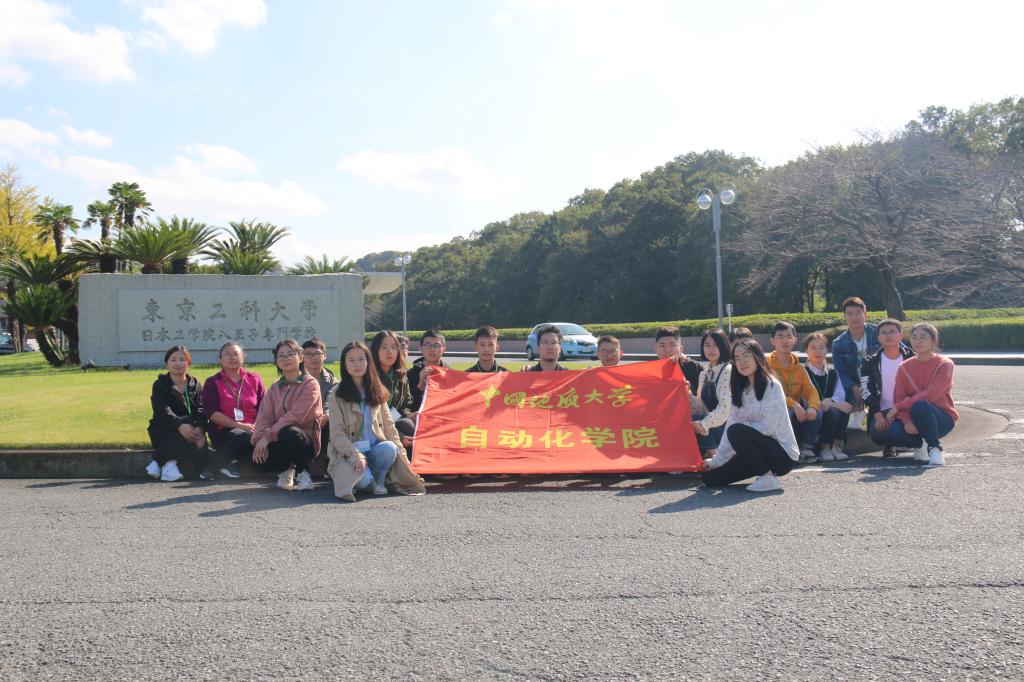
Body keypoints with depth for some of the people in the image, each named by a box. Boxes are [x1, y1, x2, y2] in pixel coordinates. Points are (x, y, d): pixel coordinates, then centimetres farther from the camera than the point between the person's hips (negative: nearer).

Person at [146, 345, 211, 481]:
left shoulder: (195, 385, 12)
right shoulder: (160, 385, 2)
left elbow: (201, 409, -2)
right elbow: (163, 410, -15)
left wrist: (200, 428, -25)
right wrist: (180, 425, -35)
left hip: (191, 427, 3)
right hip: (165, 428, -3)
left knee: (198, 437, -31)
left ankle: (160, 461, -29)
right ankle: (168, 464, -34)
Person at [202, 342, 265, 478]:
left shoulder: (254, 379, 14)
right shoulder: (213, 383, 7)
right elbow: (211, 413, -5)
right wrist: (239, 425, -16)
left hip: (252, 428, 3)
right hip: (224, 430, -2)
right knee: (245, 438, -36)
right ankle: (222, 462, -8)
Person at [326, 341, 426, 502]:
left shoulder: (377, 392, 13)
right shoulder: (338, 396, -1)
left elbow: (388, 425, 10)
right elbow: (337, 433, -8)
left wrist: (400, 451, -3)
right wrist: (354, 454, -23)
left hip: (375, 448, 4)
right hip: (349, 451, -4)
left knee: (390, 448, -32)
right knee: (363, 479, -34)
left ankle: (378, 480, -5)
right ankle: (368, 480, 2)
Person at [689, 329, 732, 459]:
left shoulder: (728, 371, -9)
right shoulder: (704, 375, 15)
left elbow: (725, 407, -20)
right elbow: (702, 408, 10)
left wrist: (704, 424, -31)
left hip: (725, 426, -7)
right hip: (708, 426, 7)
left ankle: (712, 452, -5)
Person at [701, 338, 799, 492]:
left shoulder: (772, 386, -13)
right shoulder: (740, 390, 9)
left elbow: (767, 428, -20)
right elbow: (730, 425, 4)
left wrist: (741, 427, -7)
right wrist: (715, 461, -2)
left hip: (783, 454, -7)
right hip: (760, 449, 7)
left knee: (737, 431, -29)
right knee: (710, 477, -3)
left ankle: (768, 478, -17)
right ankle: (765, 470, 13)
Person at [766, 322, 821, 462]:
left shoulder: (799, 367, 9)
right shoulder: (767, 366, -7)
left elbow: (810, 390, -3)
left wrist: (812, 407, -26)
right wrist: (794, 404, -33)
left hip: (798, 412, 5)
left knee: (816, 411, -23)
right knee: (787, 412, -36)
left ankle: (807, 449, -17)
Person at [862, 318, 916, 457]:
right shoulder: (871, 362, 6)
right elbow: (866, 391, -3)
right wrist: (878, 416, -18)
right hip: (882, 411, 0)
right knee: (877, 434, -31)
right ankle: (889, 445, 10)